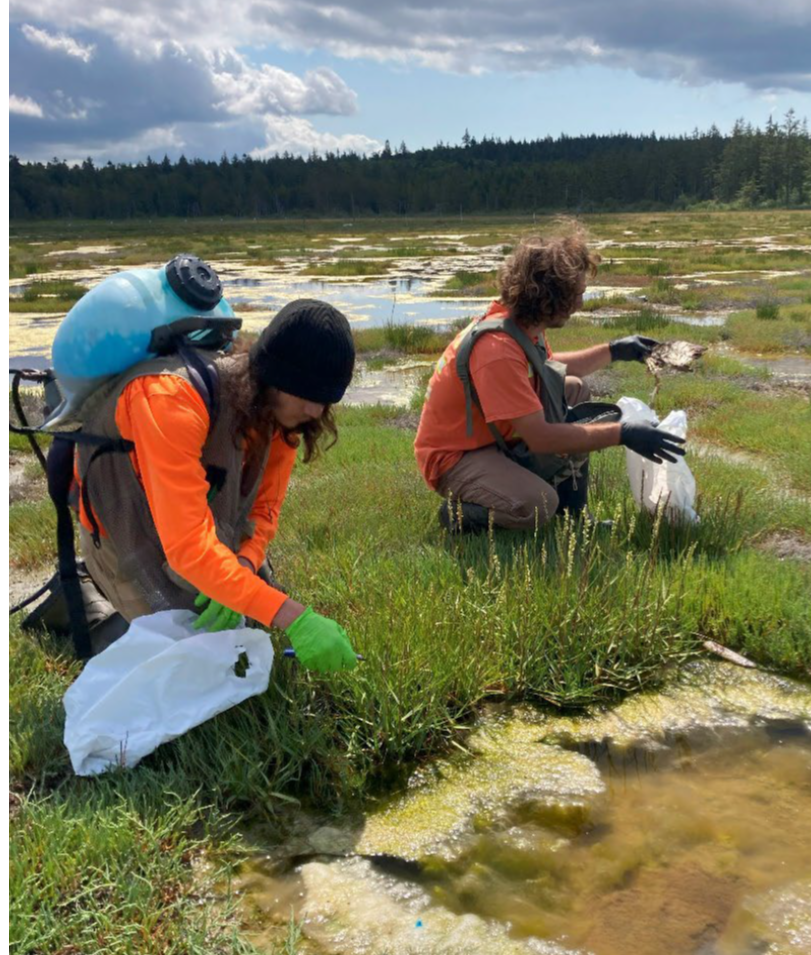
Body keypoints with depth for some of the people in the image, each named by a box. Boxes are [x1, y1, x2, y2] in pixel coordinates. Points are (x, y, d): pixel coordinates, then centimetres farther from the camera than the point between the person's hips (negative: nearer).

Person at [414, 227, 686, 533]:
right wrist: (621, 434, -27)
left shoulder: (522, 324, -2)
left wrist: (613, 351, 18)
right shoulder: (497, 350, -31)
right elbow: (541, 438, -32)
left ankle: (571, 513, 12)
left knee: (573, 390, 11)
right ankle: (462, 512, -3)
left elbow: (550, 368, 22)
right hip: (454, 458, -10)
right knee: (538, 506, -34)